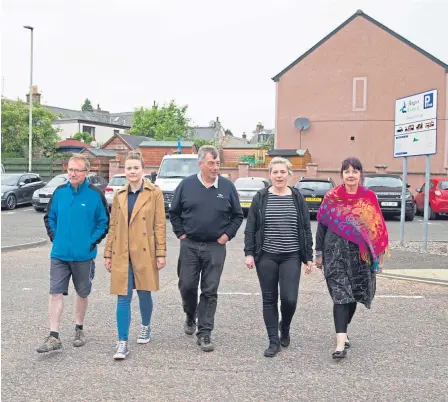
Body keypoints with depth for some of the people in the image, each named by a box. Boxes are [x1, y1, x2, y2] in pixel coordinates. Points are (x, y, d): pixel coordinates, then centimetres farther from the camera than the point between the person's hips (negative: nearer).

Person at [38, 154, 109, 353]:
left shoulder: (95, 195, -7)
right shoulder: (59, 192, 2)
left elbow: (105, 222, -2)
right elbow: (49, 217, 14)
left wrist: (92, 242, -9)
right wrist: (54, 237, 3)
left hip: (84, 255, -2)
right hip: (59, 254, 2)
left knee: (82, 293, 13)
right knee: (55, 293, -3)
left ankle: (79, 329, 31)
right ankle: (54, 337, 2)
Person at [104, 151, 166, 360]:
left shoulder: (154, 193, -2)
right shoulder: (119, 195, 9)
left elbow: (160, 225, -3)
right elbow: (113, 226, 11)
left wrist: (161, 253, -7)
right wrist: (108, 254, 8)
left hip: (145, 253, -2)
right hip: (122, 254, 2)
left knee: (144, 293, 11)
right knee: (123, 298, -1)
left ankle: (145, 327, 37)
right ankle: (122, 343, 2)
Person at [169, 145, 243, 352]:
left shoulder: (227, 186, 0)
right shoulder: (187, 184, 0)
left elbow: (237, 215, 9)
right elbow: (174, 212, 10)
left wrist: (227, 235, 0)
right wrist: (180, 233, 3)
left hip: (215, 247, 0)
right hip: (189, 245, 1)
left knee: (210, 292, 1)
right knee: (186, 286, 5)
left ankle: (204, 333, 9)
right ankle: (190, 317, 34)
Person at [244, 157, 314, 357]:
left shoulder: (297, 198, 5)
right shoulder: (260, 198, 3)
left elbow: (306, 229, 7)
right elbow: (250, 228, 4)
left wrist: (309, 256, 4)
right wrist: (249, 253, -4)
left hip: (291, 257, 0)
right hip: (266, 257, 0)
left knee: (289, 299, -8)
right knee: (269, 300, 5)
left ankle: (285, 329, 23)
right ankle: (274, 341, 17)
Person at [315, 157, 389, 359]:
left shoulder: (369, 197, 3)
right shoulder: (331, 197, 0)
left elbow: (377, 227, 6)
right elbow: (321, 225, 3)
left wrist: (377, 255, 4)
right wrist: (319, 253, 3)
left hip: (360, 254, 2)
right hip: (336, 253, -2)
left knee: (353, 295, 13)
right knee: (341, 294, -8)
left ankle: (342, 330, 34)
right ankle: (341, 342, -10)